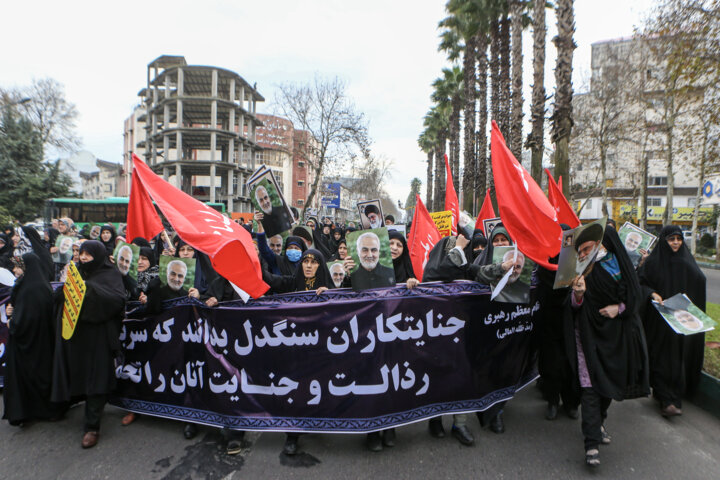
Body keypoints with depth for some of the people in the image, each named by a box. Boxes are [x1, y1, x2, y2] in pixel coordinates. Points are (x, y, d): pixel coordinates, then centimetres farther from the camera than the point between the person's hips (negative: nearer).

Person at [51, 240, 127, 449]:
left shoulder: (110, 274, -6)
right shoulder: (78, 273, 13)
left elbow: (118, 298, -21)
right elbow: (61, 297, 16)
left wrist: (90, 288, -28)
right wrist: (66, 288, -5)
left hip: (98, 335, -6)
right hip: (76, 333, 6)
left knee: (95, 379, -3)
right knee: (80, 375, 13)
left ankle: (92, 427, 4)